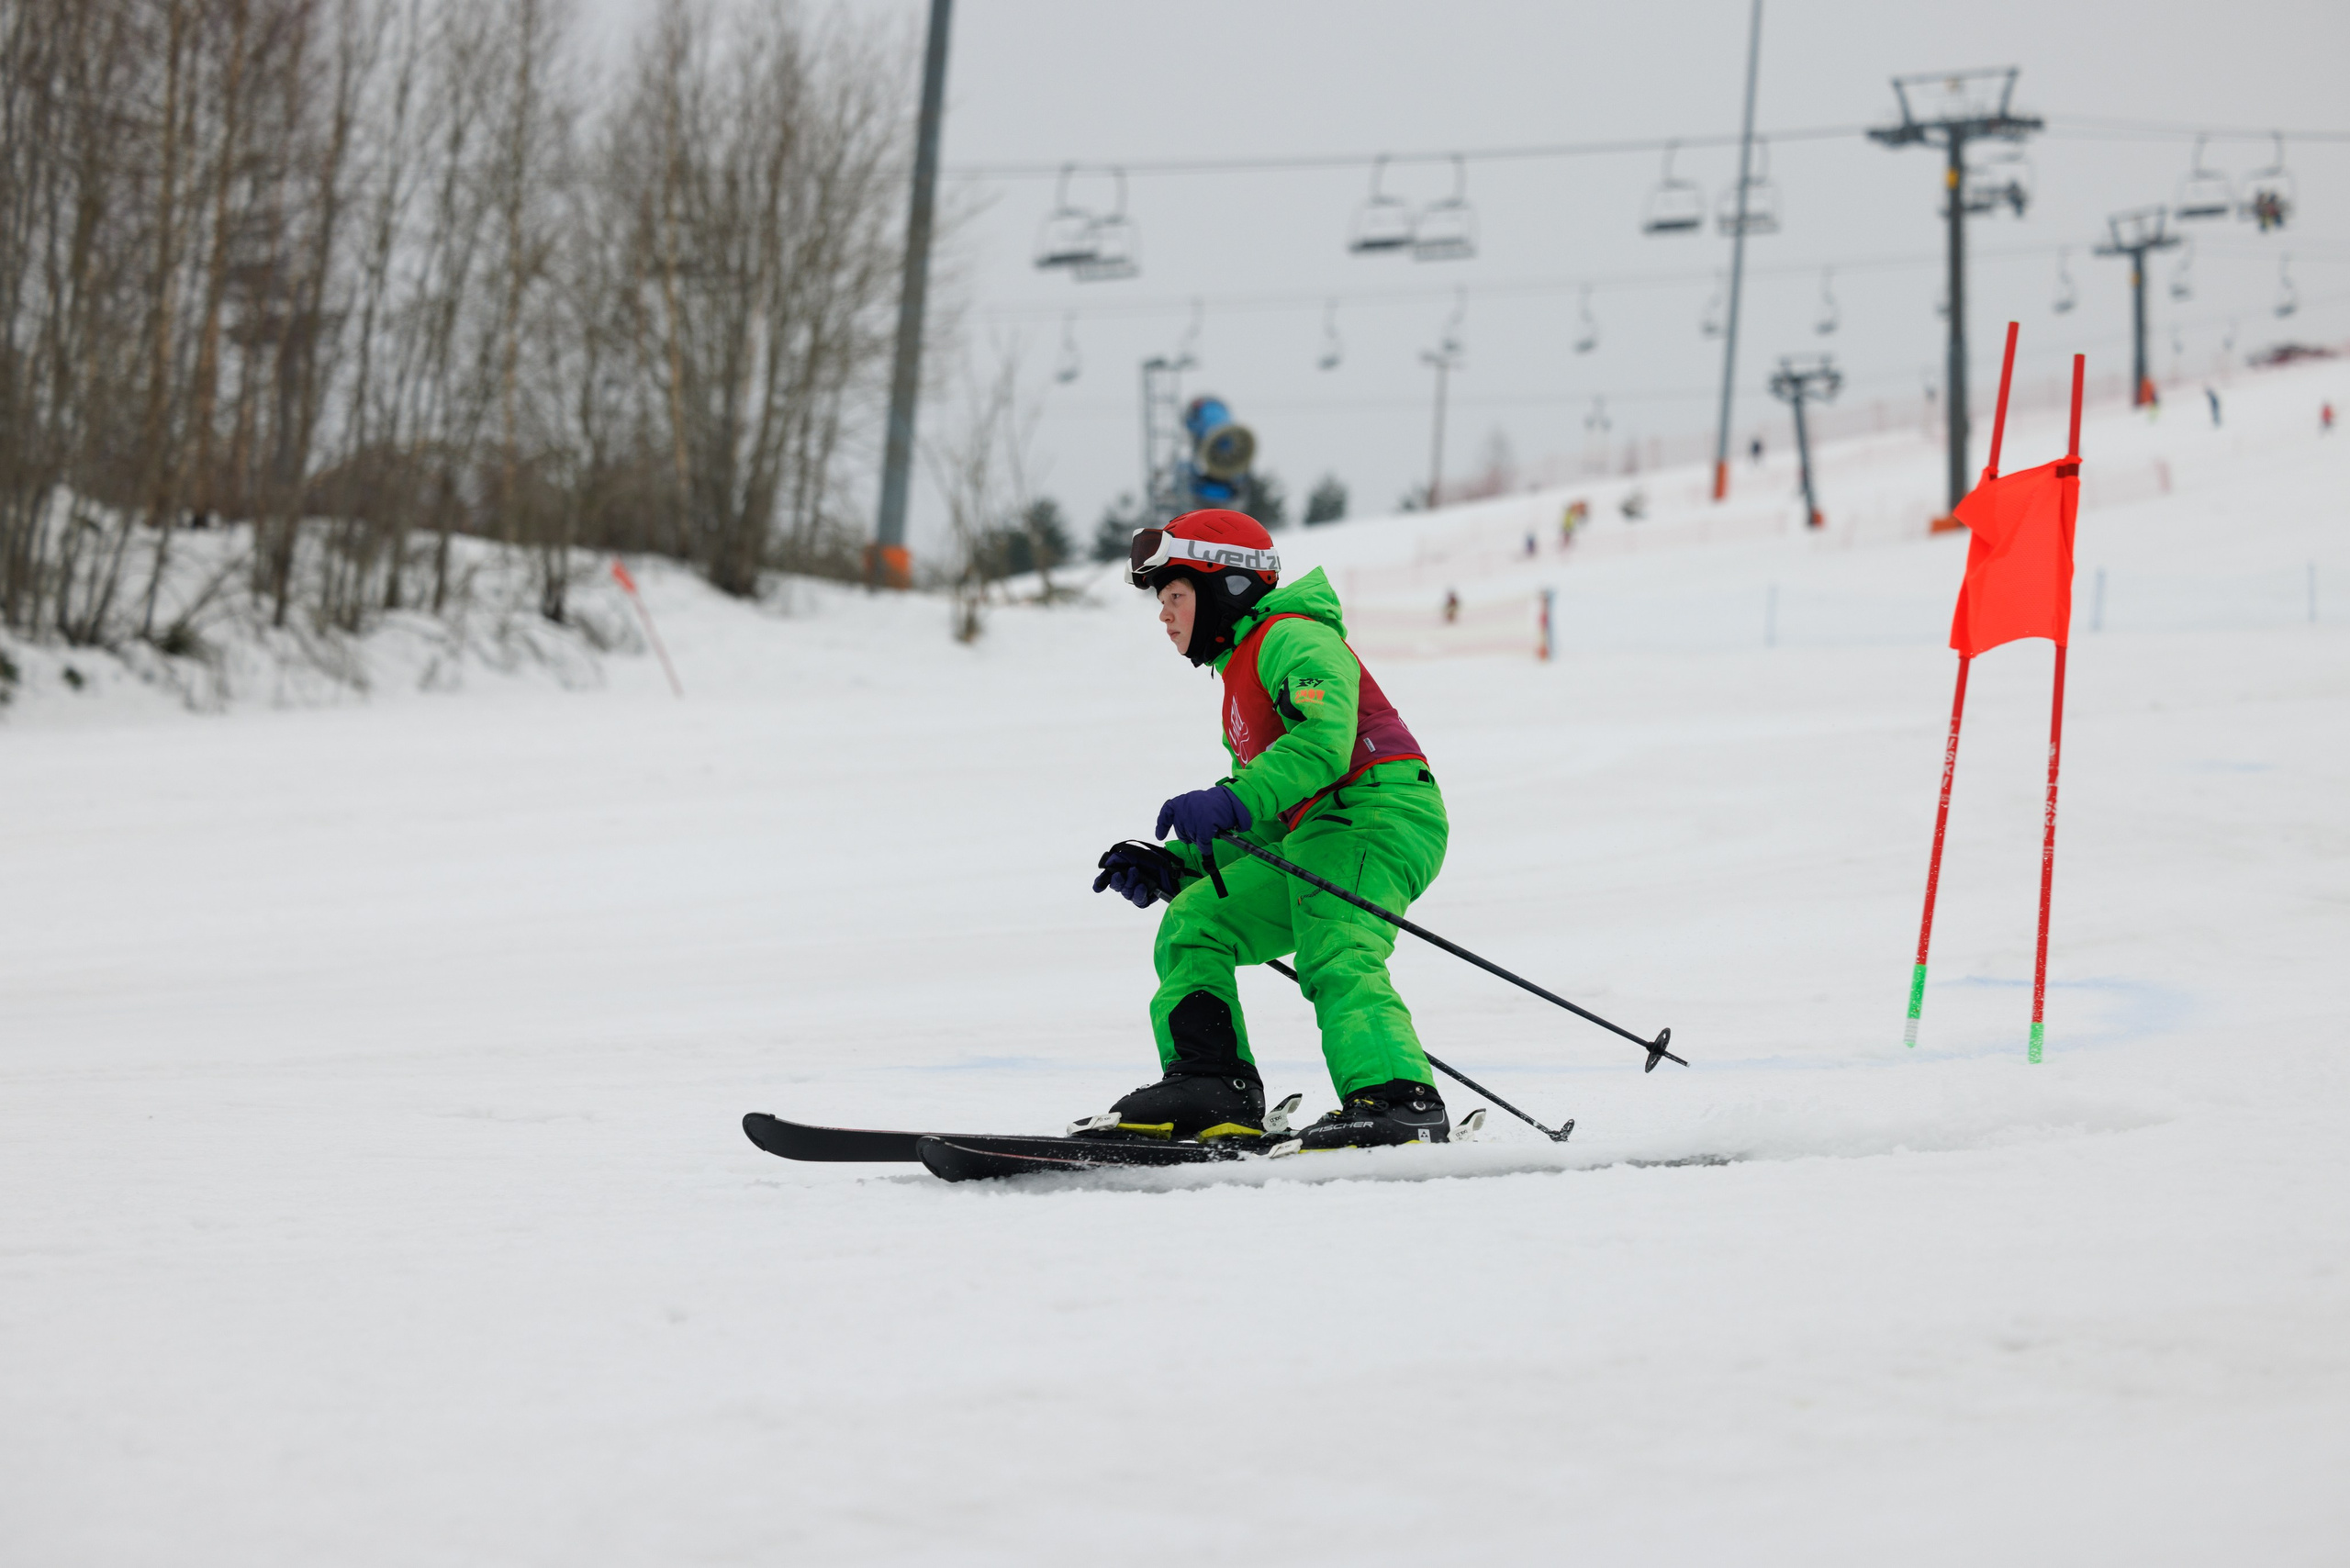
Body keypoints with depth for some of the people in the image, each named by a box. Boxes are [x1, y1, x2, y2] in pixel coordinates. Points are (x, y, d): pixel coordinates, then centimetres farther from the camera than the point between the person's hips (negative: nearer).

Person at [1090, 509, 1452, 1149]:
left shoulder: (1294, 639, -2)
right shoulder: (1242, 686, 30)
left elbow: (1323, 740, -22)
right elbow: (1261, 828, 30)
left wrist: (1234, 802, -31)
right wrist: (1171, 866, 18)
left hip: (1376, 813, -11)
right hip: (1313, 840, 11)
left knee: (1334, 958, -30)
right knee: (1193, 922, 6)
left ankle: (1400, 1102, -45)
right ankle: (1214, 1085, -6)